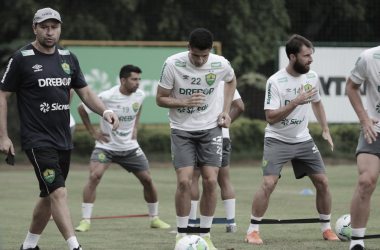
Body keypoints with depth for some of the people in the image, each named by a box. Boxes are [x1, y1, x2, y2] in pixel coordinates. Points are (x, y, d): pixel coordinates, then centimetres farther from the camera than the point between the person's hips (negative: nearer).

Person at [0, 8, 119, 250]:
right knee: (59, 193, -18)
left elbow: (85, 92, 15)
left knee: (49, 197, 14)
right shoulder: (22, 58, -6)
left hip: (63, 139, 6)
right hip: (38, 140, -6)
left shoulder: (68, 58, 10)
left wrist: (105, 111, -5)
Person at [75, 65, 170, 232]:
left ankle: (154, 219, 22)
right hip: (106, 145, -4)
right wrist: (92, 132, -6)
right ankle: (85, 221, -18)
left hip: (130, 147, 4)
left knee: (147, 180, 2)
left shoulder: (140, 95, -5)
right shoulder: (107, 97, -21)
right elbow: (81, 108, -7)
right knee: (94, 176, -24)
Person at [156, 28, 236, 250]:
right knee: (185, 181, -14)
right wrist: (185, 102, -24)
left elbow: (232, 81, 15)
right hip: (182, 129, -2)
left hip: (210, 128, 2)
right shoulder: (173, 64, -16)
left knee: (210, 181, -8)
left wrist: (226, 111, 4)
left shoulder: (221, 64, -10)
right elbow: (160, 99, -7)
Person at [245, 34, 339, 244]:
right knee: (269, 183, -19)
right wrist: (296, 102, -32)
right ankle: (252, 231, -9)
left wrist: (325, 130, 13)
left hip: (303, 139, 5)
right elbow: (271, 118, -24)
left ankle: (326, 229, 16)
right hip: (277, 139, -5)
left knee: (322, 182, 0)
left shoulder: (312, 77, -1)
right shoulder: (275, 82, -19)